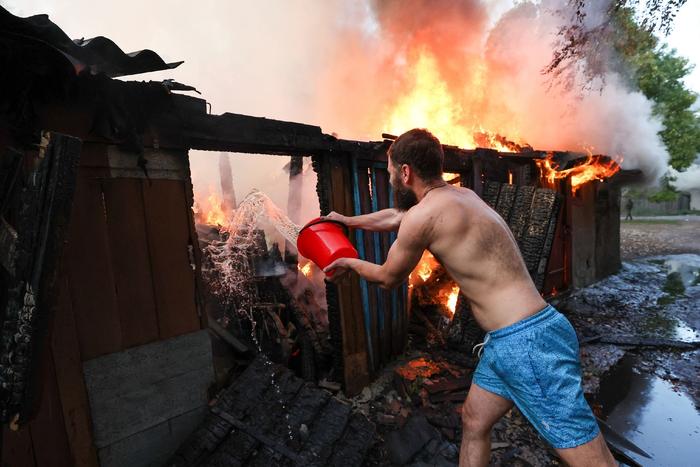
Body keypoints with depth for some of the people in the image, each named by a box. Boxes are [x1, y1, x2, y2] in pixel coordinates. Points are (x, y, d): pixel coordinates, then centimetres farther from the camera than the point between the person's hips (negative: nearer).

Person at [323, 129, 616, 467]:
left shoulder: (422, 215, -17)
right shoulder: (460, 196, 11)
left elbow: (388, 278, -1)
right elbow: (394, 216, 27)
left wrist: (351, 263, 19)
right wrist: (350, 221, 41)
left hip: (527, 342, -10)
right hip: (506, 341, 10)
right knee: (473, 421, 23)